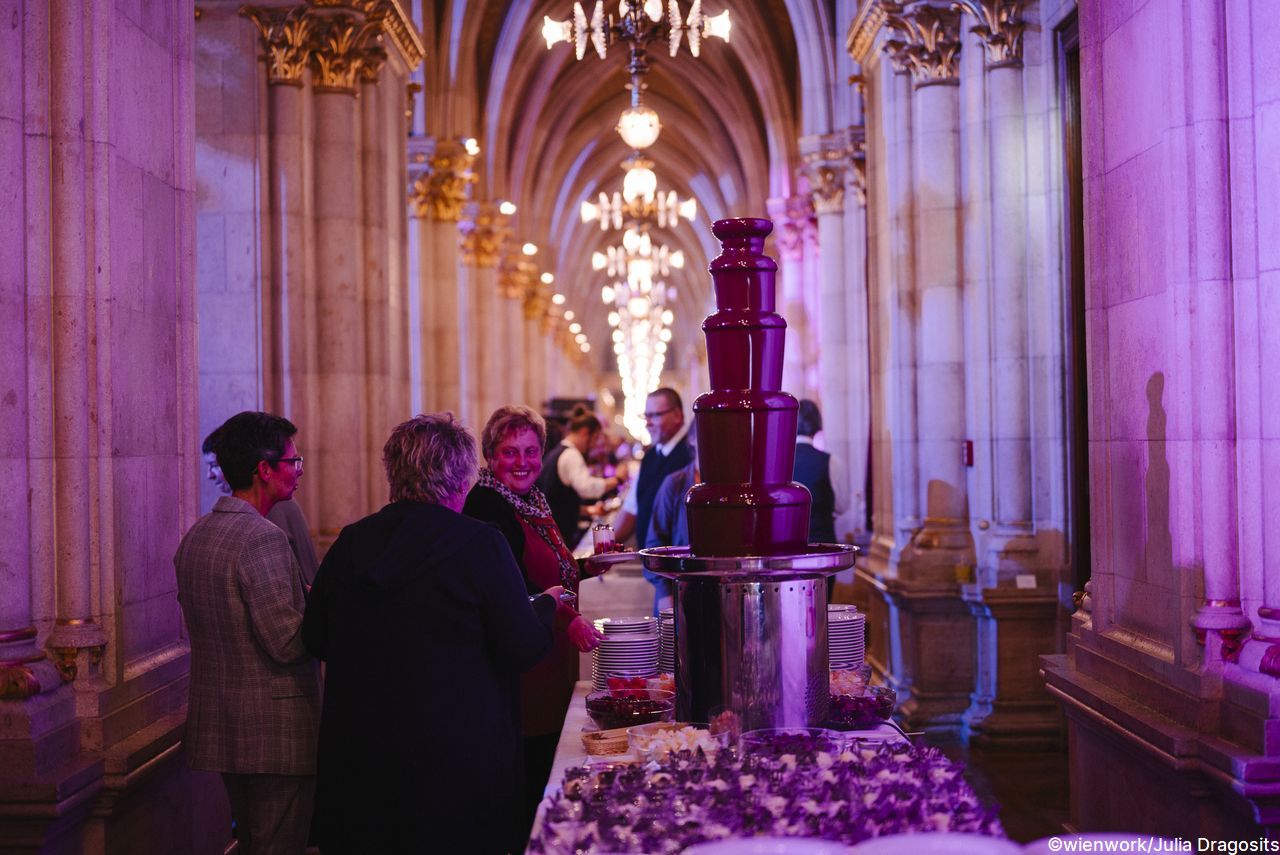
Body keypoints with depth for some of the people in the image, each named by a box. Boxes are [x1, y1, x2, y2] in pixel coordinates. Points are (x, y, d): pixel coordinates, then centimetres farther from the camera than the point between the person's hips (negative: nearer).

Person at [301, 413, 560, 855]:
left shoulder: (351, 541, -1)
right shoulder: (481, 544, -15)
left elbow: (316, 639, 7)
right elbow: (523, 648, -14)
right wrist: (546, 604, 6)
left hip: (361, 751, 5)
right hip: (457, 752, -4)